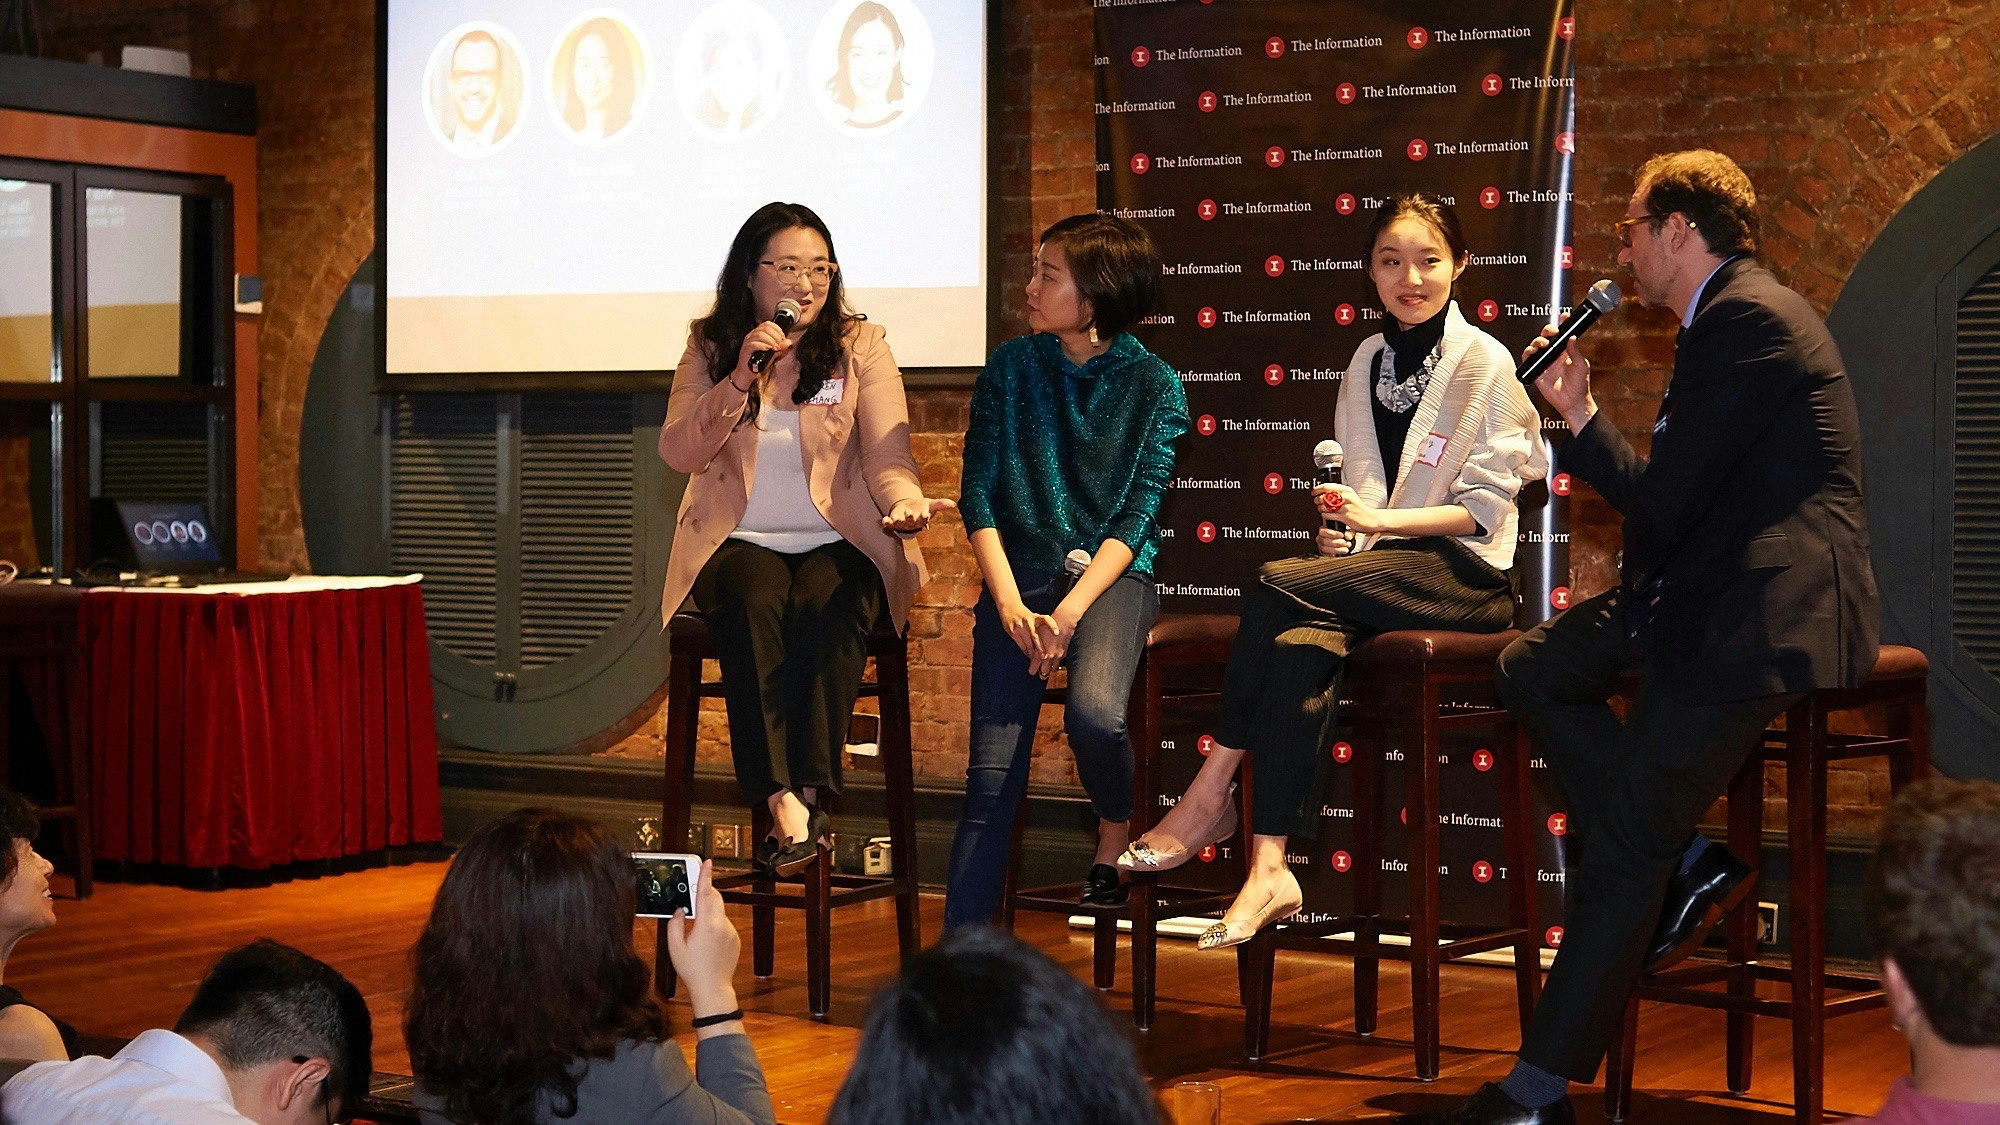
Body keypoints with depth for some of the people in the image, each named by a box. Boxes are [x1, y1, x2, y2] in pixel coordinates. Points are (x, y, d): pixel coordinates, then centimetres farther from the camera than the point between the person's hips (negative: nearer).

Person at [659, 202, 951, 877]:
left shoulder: (860, 345, 7)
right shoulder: (709, 348, 9)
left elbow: (886, 456, -3)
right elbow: (677, 452, -4)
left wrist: (905, 500, -26)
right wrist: (740, 379, -16)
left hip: (839, 543, 0)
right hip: (739, 543, 0)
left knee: (827, 608, -34)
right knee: (754, 603, -34)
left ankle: (807, 794, -37)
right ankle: (786, 804, -42)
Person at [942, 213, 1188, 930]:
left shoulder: (1153, 384, -1)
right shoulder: (1011, 368, 5)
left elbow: (1140, 515, -7)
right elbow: (978, 495, 2)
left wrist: (1070, 612, -18)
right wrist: (1011, 605, -11)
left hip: (1111, 575, -2)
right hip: (1019, 574, 2)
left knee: (1094, 713, -32)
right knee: (993, 774, -11)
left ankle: (1114, 839, 0)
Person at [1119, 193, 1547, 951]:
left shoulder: (1485, 364, -2)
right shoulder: (1366, 362, 17)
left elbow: (1485, 507, -7)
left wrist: (1381, 519, -18)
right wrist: (1340, 520, -2)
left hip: (1462, 573, -5)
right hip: (1379, 564, 5)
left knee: (1278, 585, -29)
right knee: (1300, 649, -31)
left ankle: (1210, 797, -21)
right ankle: (1270, 871, -35)